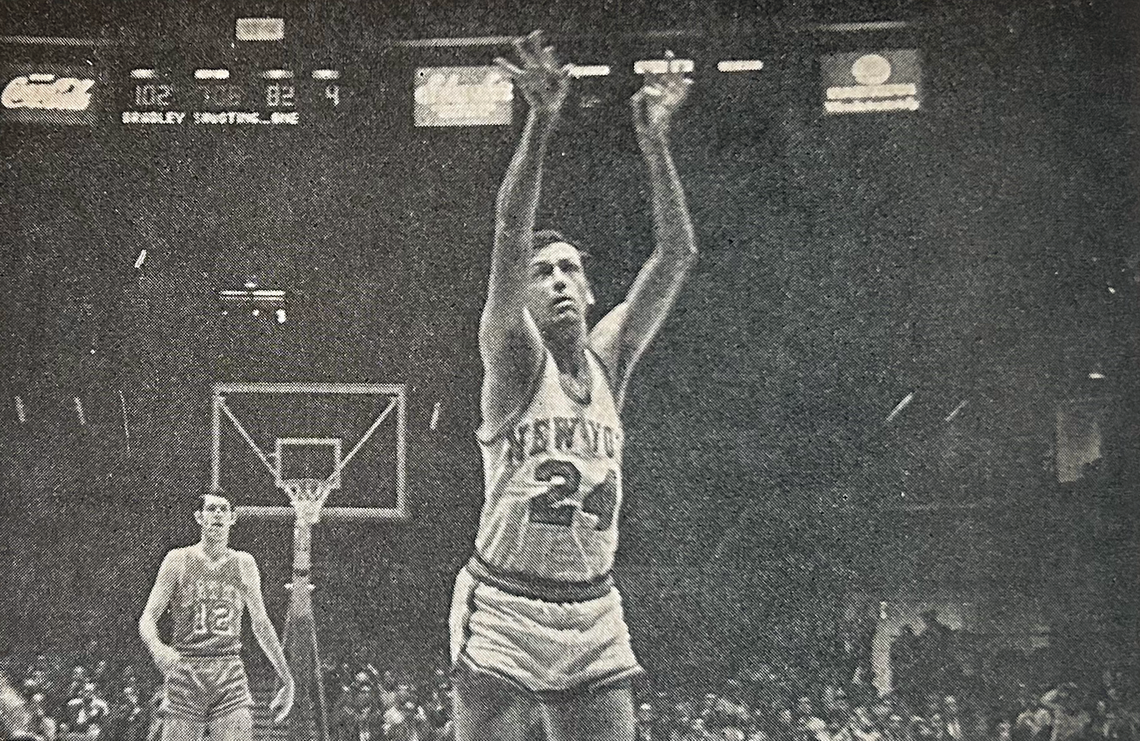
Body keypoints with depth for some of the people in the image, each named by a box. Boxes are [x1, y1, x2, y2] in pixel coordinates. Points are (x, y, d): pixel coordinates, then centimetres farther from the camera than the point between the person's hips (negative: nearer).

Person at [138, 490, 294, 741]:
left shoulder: (244, 564, 11)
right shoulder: (178, 560, 3)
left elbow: (261, 624, 18)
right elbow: (147, 619, 0)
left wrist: (287, 680, 18)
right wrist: (158, 649, -23)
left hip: (230, 673, 1)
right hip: (185, 671, -1)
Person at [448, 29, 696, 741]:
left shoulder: (609, 358, 7)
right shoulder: (514, 357, -5)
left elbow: (677, 253, 0)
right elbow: (510, 235, -20)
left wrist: (654, 139, -9)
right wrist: (541, 121, -30)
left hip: (594, 614, 5)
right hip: (505, 609, -4)